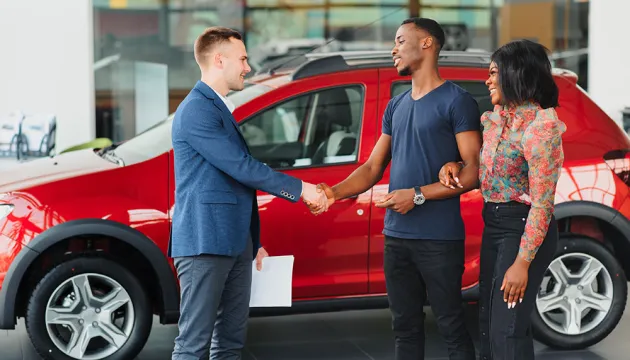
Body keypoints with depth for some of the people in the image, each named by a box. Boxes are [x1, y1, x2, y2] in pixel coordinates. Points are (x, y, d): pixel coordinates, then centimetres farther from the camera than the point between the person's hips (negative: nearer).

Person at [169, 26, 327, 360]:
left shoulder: (219, 108, 20)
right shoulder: (196, 110, -12)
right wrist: (299, 188, -11)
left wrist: (253, 241, 24)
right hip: (205, 243, -10)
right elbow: (241, 167, -18)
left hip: (234, 243, 10)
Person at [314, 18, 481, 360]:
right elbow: (373, 168, 15)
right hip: (396, 237, 7)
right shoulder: (396, 106, 16)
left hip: (439, 238, -7)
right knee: (405, 327, 12)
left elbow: (473, 172, -10)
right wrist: (335, 192, -2)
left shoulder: (456, 101, -5)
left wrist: (418, 195, -16)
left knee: (451, 328, -1)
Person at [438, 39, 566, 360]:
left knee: (506, 332, -6)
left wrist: (523, 262, -22)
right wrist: (453, 165, -2)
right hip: (492, 225, 9)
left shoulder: (539, 126, -19)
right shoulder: (493, 120, 7)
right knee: (488, 323, 15)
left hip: (522, 228, -9)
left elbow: (542, 202, -21)